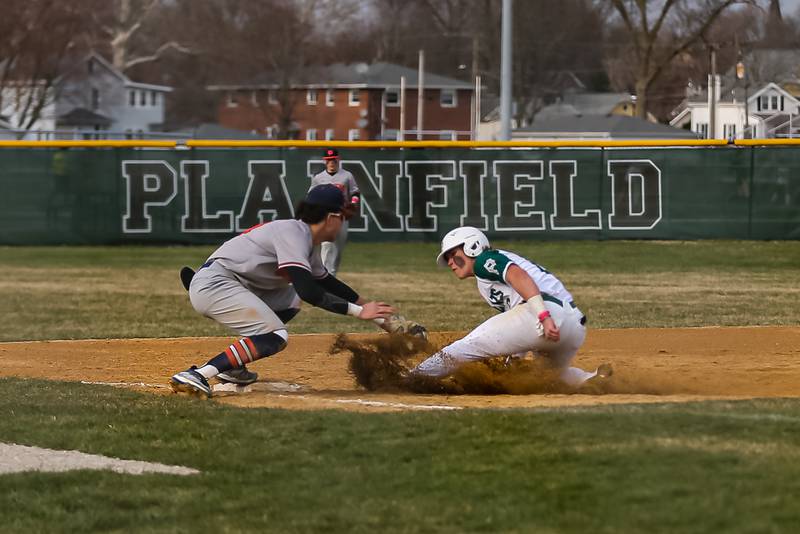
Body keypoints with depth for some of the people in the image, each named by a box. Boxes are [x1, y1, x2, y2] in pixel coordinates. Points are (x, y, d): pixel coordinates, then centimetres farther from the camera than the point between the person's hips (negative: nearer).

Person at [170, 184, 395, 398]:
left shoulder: (307, 241, 17)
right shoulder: (293, 233, -14)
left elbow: (326, 282, 33)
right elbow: (307, 290, -25)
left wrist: (367, 305, 31)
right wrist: (358, 311, -22)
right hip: (213, 284, -11)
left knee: (289, 300, 19)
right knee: (275, 337, -18)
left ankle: (232, 367, 8)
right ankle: (195, 376, -29)